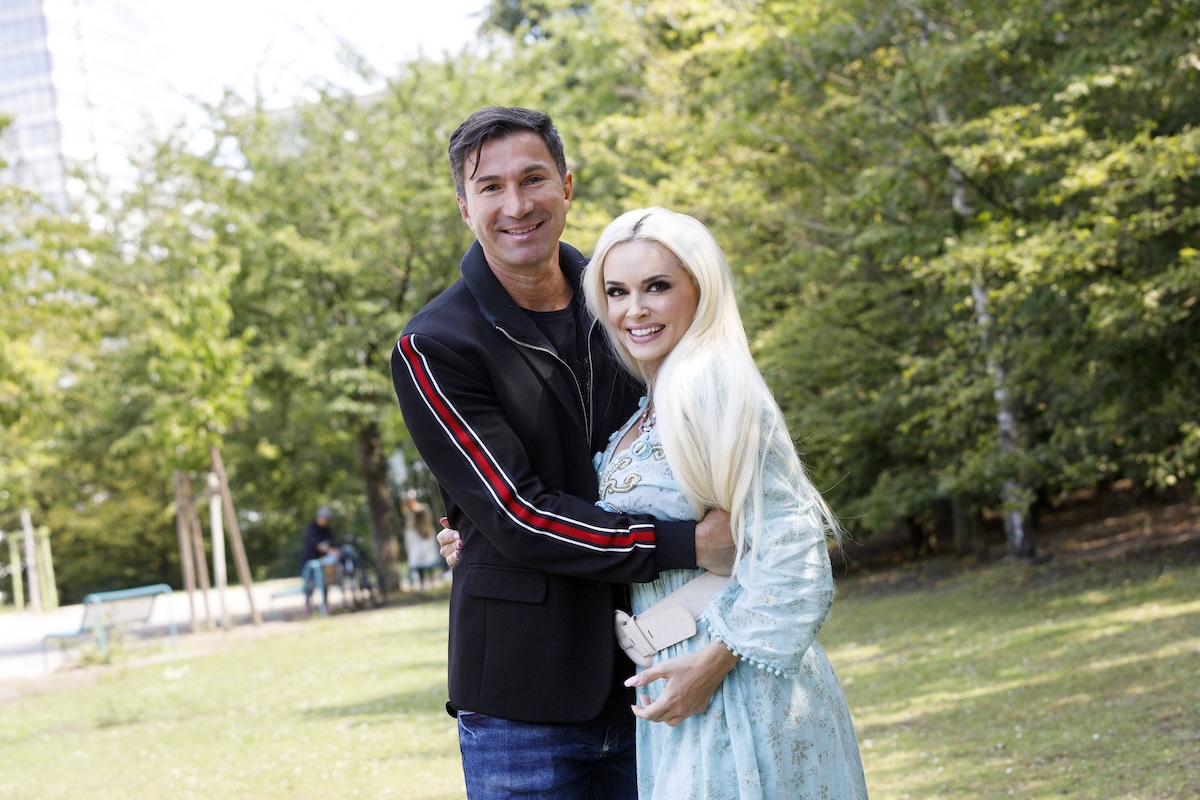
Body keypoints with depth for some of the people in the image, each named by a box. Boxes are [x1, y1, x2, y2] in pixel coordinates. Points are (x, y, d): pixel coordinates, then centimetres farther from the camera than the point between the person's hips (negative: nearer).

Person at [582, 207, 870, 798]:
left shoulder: (707, 381, -14)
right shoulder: (651, 404, 12)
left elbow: (791, 542, -20)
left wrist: (714, 659, -20)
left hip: (734, 687, -8)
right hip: (676, 675, 8)